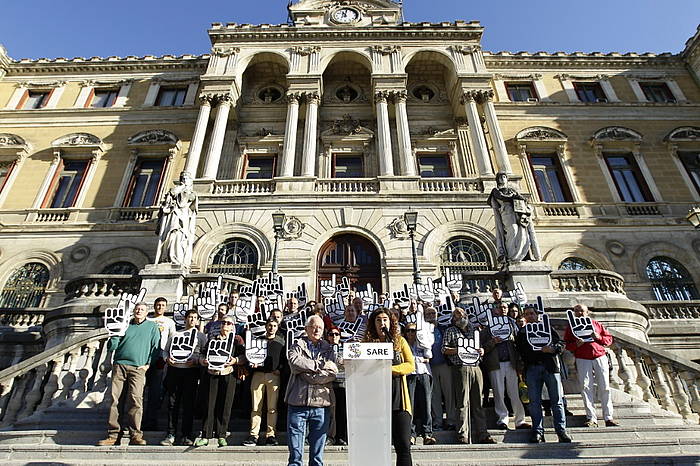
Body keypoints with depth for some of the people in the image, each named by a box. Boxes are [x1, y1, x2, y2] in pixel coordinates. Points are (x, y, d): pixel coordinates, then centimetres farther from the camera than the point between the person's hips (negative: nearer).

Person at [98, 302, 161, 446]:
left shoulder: (152, 326, 13)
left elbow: (156, 347, 9)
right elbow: (111, 347, 14)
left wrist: (148, 364, -1)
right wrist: (116, 334, -4)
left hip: (138, 367, -2)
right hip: (119, 364, 2)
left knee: (136, 399, -12)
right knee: (114, 398, -2)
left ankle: (135, 435, -7)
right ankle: (113, 435, 6)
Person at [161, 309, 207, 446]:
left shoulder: (201, 336, 11)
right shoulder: (175, 334, 18)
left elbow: (205, 354, 4)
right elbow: (166, 350, 15)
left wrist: (195, 360, -13)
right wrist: (168, 359, -5)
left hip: (191, 370, -1)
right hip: (174, 369, 2)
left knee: (189, 403, 0)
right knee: (172, 403, 2)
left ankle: (186, 435, 8)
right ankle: (171, 434, 11)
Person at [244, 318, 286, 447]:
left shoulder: (281, 342, 13)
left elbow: (285, 359, 12)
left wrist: (279, 369, -3)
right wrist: (252, 363, -2)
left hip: (274, 375, -1)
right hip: (258, 374, 1)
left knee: (272, 408, -2)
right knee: (256, 407, -1)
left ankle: (270, 435, 5)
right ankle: (253, 435, 4)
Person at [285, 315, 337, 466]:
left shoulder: (329, 349, 10)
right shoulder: (297, 346, 6)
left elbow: (332, 373, -4)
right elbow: (295, 362, -15)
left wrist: (308, 375, -11)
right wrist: (321, 364, -11)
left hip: (321, 404, 2)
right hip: (298, 402, -1)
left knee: (317, 453, 12)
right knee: (295, 452, 6)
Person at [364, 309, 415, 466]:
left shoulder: (400, 341, 8)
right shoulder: (367, 344, 4)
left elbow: (411, 365, -1)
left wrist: (387, 369, -14)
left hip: (399, 400, 1)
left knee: (403, 447, 0)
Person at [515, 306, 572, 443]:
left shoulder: (548, 328, 14)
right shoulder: (521, 333, 15)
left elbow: (561, 344, 6)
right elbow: (521, 352, 6)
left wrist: (552, 349, -13)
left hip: (550, 366, 0)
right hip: (532, 368, 1)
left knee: (557, 400, 0)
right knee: (534, 401, 0)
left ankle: (561, 430, 7)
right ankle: (537, 431, 5)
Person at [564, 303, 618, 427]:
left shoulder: (596, 324, 14)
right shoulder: (571, 327, 10)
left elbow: (609, 338, 12)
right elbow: (566, 345, 7)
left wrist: (599, 338, -7)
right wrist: (576, 344, -13)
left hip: (600, 357, 1)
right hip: (582, 360, -1)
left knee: (605, 387, 1)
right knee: (586, 388, -5)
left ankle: (608, 417, 8)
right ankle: (591, 418, 0)